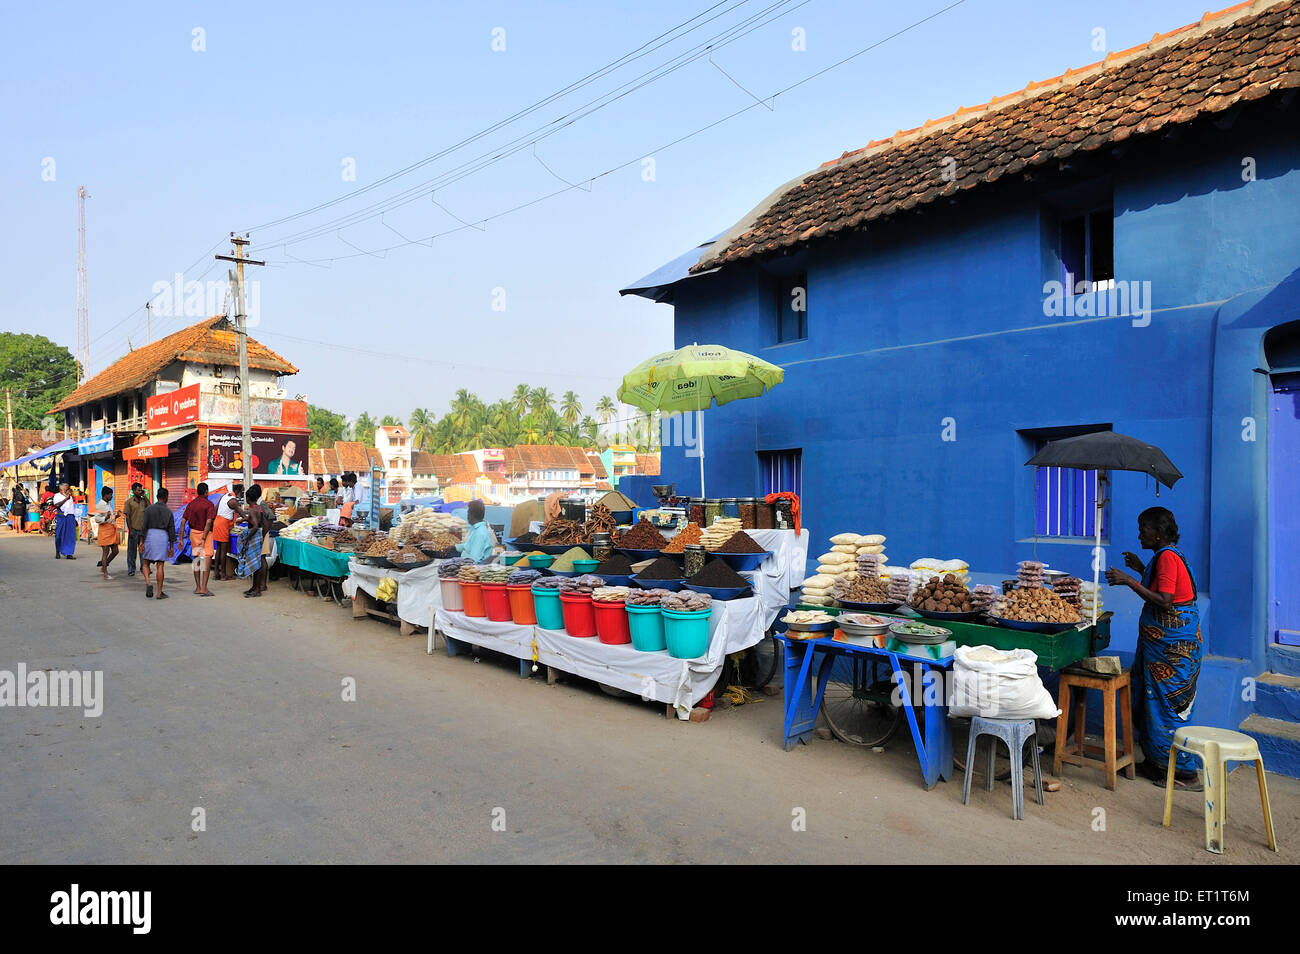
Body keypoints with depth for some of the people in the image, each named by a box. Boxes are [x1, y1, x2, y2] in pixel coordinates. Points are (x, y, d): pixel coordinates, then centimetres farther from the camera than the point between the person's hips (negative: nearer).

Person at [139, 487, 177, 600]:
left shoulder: (149, 508, 0)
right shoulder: (168, 511, 2)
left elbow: (144, 526, -4)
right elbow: (171, 529, 2)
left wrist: (141, 541, -2)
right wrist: (171, 546, 7)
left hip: (150, 536, 0)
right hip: (163, 537, 0)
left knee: (146, 563, 14)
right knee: (160, 566, 2)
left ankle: (148, 583, -12)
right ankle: (159, 593, 3)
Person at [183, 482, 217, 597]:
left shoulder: (191, 504, 7)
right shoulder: (209, 504, -10)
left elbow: (183, 520, 3)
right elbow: (208, 522, -19)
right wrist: (204, 538, -19)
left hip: (193, 532, 6)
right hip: (205, 533, -6)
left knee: (196, 559, 14)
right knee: (207, 560, -6)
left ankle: (198, 587, 19)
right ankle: (204, 588, -12)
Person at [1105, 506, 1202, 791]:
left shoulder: (1167, 556, -18)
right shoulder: (1167, 554, 13)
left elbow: (1164, 602, -24)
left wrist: (1130, 582, -24)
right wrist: (1142, 569, 18)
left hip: (1172, 645, -10)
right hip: (1160, 640, 10)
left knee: (1170, 705, -2)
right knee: (1155, 701, 15)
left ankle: (1184, 773, 7)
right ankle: (1158, 762, 25)